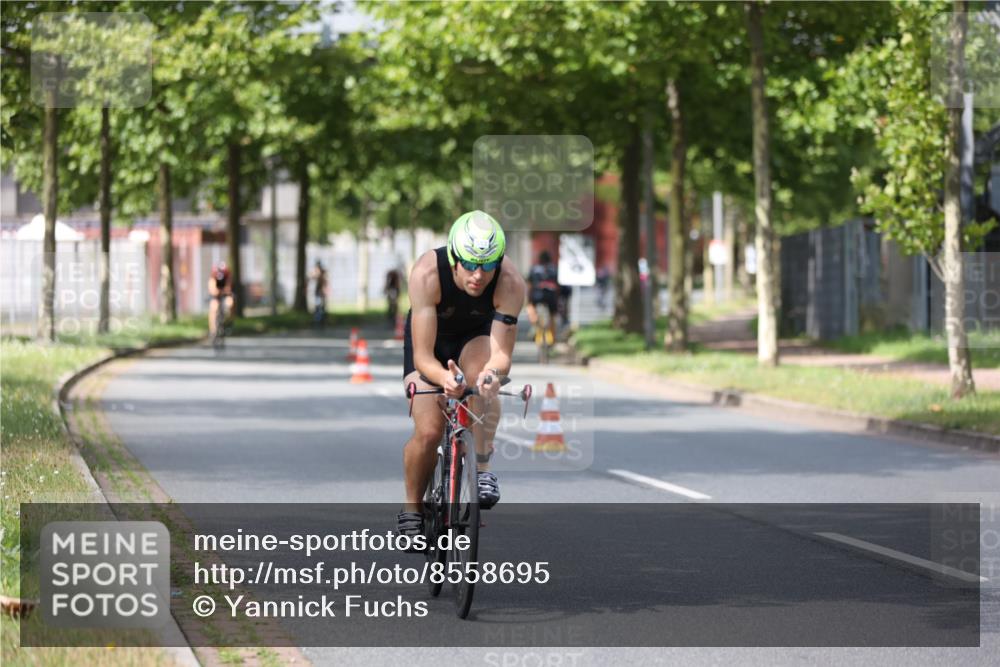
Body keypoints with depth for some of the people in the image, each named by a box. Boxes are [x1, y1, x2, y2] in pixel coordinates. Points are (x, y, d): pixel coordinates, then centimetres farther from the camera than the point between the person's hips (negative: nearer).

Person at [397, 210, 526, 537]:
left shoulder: (511, 283, -34)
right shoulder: (427, 273, -38)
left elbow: (501, 354, -34)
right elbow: (423, 357, -39)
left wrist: (493, 371, -57)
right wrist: (444, 378, -60)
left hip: (476, 338, 1)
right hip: (430, 339, -1)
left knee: (481, 368, -36)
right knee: (428, 432, -16)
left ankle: (482, 468, -24)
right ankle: (412, 507, 11)